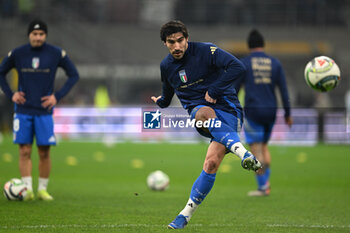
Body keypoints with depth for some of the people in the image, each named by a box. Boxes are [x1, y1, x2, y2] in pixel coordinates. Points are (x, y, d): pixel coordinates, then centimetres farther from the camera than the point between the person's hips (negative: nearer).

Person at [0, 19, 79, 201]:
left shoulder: (57, 54, -2)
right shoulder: (17, 54, 0)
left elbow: (74, 75, 7)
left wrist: (58, 96, -3)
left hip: (44, 111, 0)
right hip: (23, 110, 0)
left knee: (44, 152, 0)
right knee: (25, 151, -5)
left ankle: (42, 189, 11)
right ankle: (27, 189, -4)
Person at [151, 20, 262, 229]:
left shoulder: (205, 51, -8)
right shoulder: (166, 66, 13)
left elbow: (239, 68, -19)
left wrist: (215, 90, -17)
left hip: (227, 111, -2)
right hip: (198, 112, 2)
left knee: (212, 163, -27)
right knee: (205, 113, -40)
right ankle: (242, 152, -53)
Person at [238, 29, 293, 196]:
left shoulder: (243, 63, -3)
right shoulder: (275, 63, 6)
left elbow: (234, 90, -3)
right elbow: (284, 90, 5)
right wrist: (288, 114, 12)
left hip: (252, 112, -4)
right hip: (271, 112, 4)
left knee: (256, 150, -1)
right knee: (264, 146, 20)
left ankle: (263, 187, -5)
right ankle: (266, 181, 11)